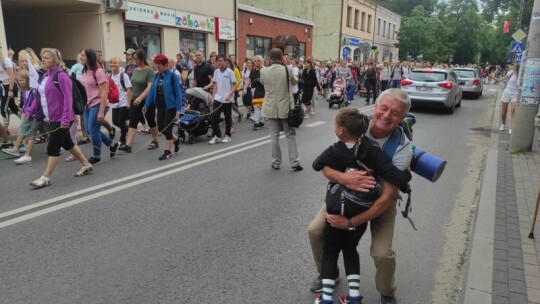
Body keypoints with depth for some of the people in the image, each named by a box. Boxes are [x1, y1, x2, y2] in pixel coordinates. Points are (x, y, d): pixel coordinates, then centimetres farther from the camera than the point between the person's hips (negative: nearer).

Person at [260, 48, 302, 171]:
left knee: (274, 136, 9)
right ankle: (294, 162, 9)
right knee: (290, 135, 9)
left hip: (271, 108, 1)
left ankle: (276, 162, 14)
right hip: (286, 108, -1)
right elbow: (295, 82, 10)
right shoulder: (288, 70, -10)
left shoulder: (263, 71, -8)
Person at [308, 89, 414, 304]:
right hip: (346, 193, 3)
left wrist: (350, 222, -32)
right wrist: (343, 178, -43)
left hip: (380, 199, -2)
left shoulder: (402, 148, -28)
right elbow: (326, 166, -19)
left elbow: (387, 198, -29)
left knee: (382, 253, -18)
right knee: (315, 230, -4)